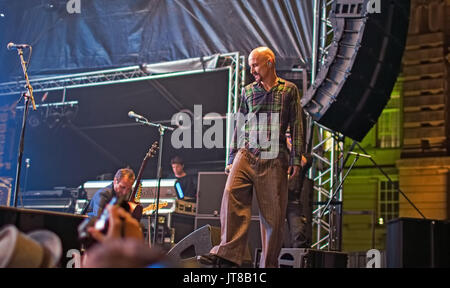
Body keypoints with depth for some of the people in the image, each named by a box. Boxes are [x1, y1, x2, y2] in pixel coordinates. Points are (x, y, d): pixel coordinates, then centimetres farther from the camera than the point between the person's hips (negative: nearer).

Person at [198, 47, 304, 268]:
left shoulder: (289, 90, 10)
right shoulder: (247, 92, 17)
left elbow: (296, 126, 7)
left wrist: (296, 158, 0)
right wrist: (232, 158, 14)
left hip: (274, 159, -2)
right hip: (246, 154, 2)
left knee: (273, 213, -2)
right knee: (231, 195, -22)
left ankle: (269, 264, 7)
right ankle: (227, 254, -29)